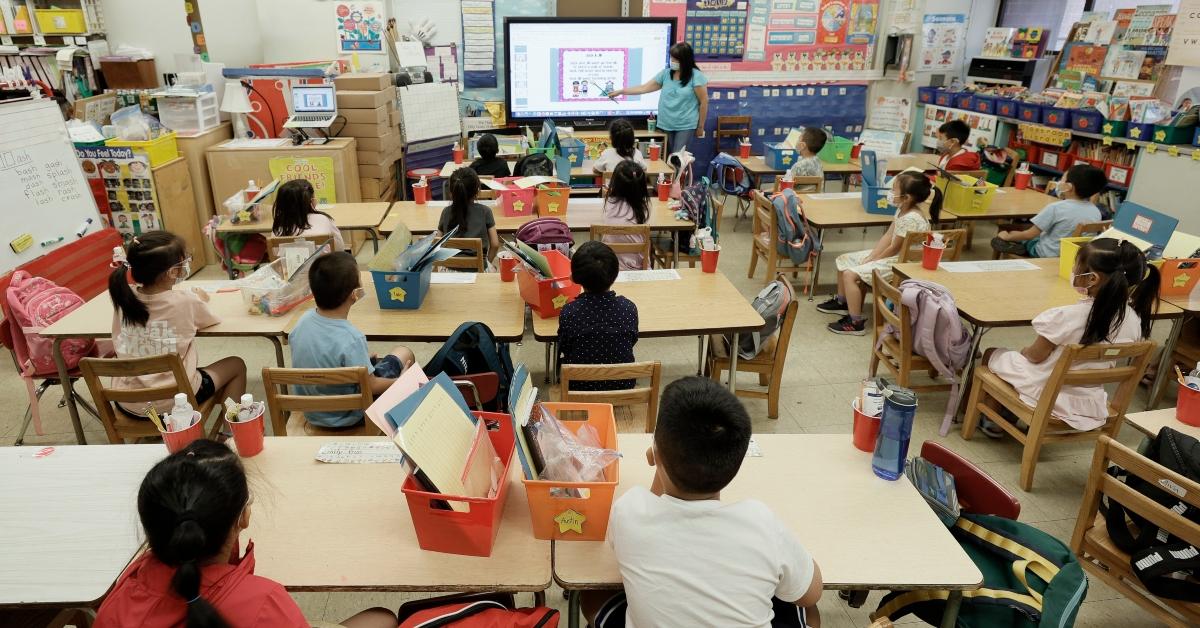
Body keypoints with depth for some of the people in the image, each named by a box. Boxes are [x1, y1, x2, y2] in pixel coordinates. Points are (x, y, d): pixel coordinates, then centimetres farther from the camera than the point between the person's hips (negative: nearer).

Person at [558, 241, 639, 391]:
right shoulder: (628, 308, -18)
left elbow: (564, 351, -7)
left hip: (580, 387, -1)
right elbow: (632, 341, -1)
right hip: (623, 385, 2)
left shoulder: (569, 312, -22)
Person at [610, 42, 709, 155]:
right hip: (667, 125, 5)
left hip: (686, 126, -5)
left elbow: (704, 101, -5)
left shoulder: (696, 76, -8)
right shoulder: (666, 73, 5)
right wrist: (621, 92, 3)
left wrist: (700, 127, -2)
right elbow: (644, 88, 8)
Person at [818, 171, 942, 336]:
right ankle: (842, 302, 32)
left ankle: (856, 323, -11)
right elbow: (887, 236, 4)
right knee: (844, 260, 14)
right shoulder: (902, 210, 2)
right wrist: (870, 257, -3)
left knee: (850, 274, -21)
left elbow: (894, 249, -21)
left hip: (899, 263, -11)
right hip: (891, 255, 11)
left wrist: (872, 261, -8)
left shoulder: (911, 219, -27)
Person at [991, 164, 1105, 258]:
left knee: (998, 240, 6)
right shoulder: (1096, 212, -4)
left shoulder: (1056, 208, -22)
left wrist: (1008, 237, 1)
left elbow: (1030, 234, -16)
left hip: (1049, 255, -6)